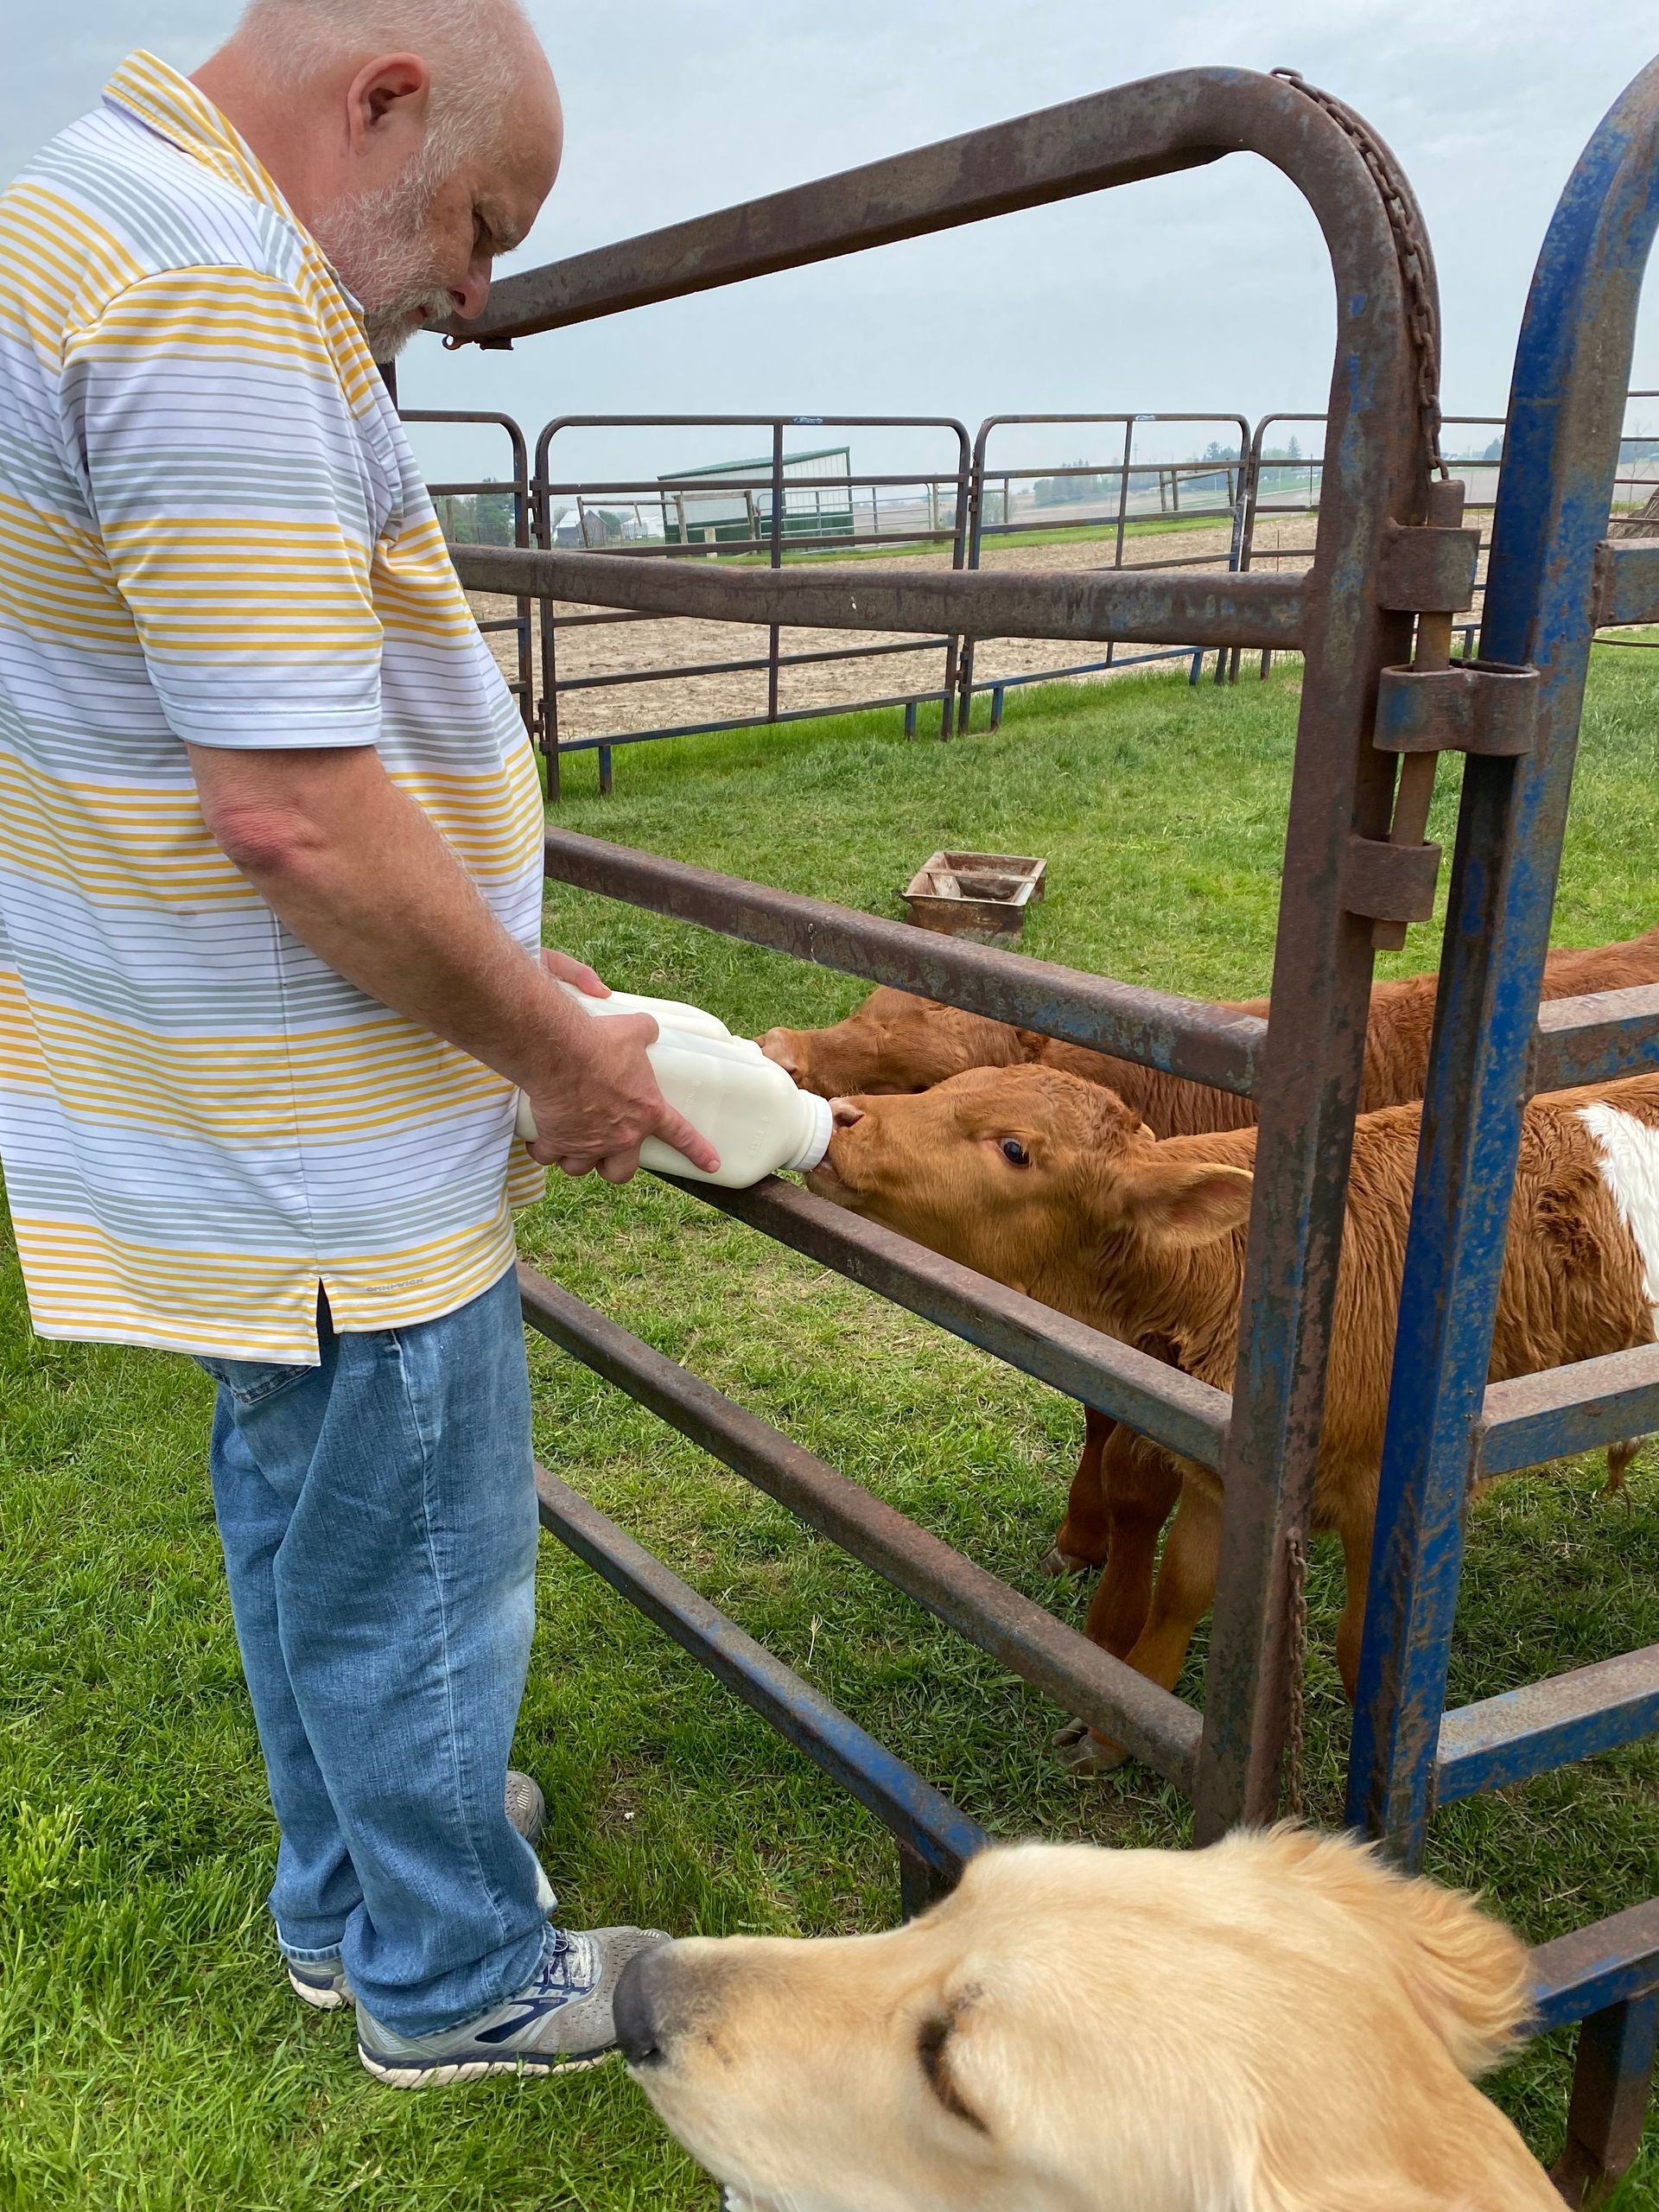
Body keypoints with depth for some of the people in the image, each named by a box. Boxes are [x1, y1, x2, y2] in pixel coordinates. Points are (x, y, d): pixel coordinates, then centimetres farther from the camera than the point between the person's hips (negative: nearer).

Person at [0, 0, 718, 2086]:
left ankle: (346, 1895, 46)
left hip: (238, 1116, 11)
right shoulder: (222, 300, -22)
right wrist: (552, 1048, -13)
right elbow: (293, 817, -28)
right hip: (325, 1143, -10)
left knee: (299, 1523, 25)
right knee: (416, 1575, 9)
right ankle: (458, 1982, 33)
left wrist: (506, 961, 15)